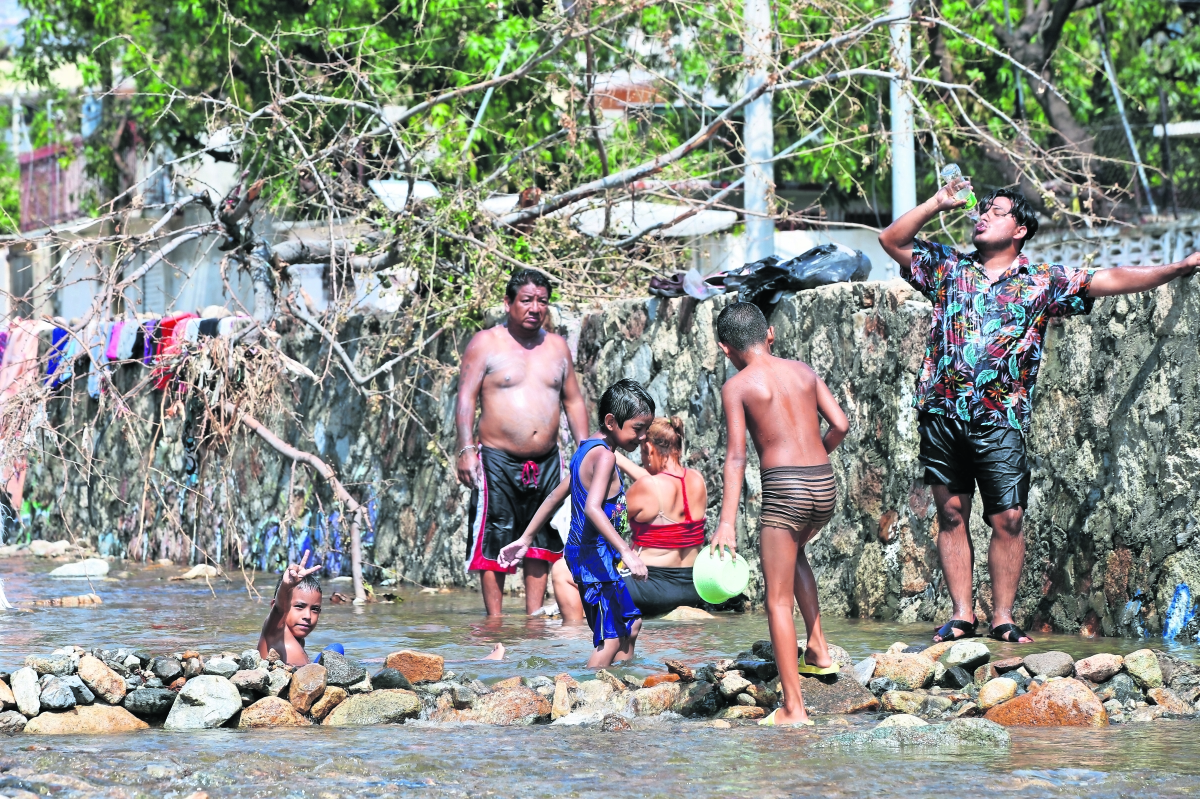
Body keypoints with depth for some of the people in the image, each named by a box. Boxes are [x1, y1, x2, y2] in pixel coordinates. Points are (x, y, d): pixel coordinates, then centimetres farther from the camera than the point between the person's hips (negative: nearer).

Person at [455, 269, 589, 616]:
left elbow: (573, 400, 18)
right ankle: (494, 620, 1)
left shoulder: (556, 346, 12)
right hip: (498, 461, -4)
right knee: (494, 544, -5)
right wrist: (465, 449, -15)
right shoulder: (485, 343, -1)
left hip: (546, 463, 5)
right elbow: (466, 397, -6)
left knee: (541, 543, 7)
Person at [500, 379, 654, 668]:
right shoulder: (604, 456, -17)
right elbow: (593, 508, -30)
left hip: (582, 553, 10)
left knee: (631, 624, 20)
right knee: (611, 640, -14)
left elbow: (555, 497, 20)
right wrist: (626, 551, -37)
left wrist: (525, 539, 25)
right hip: (596, 556, -10)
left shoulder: (586, 450, 13)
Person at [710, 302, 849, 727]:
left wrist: (726, 523, -13)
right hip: (825, 486, 6)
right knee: (794, 549, 35)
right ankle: (818, 651, 29)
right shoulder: (803, 371, 11)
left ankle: (794, 708, -3)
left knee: (778, 600, 1)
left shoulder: (737, 386, -1)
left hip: (783, 490, -6)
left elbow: (736, 456, -9)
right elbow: (840, 424, 7)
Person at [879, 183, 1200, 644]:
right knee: (951, 515, 4)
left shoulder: (1044, 281, 8)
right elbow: (892, 241, 13)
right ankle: (962, 616, 10)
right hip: (942, 415, 2)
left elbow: (1110, 280, 4)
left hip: (1000, 419, -2)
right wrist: (938, 203, 6)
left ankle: (1003, 618, 4)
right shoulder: (948, 268, 14)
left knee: (1007, 520, -5)